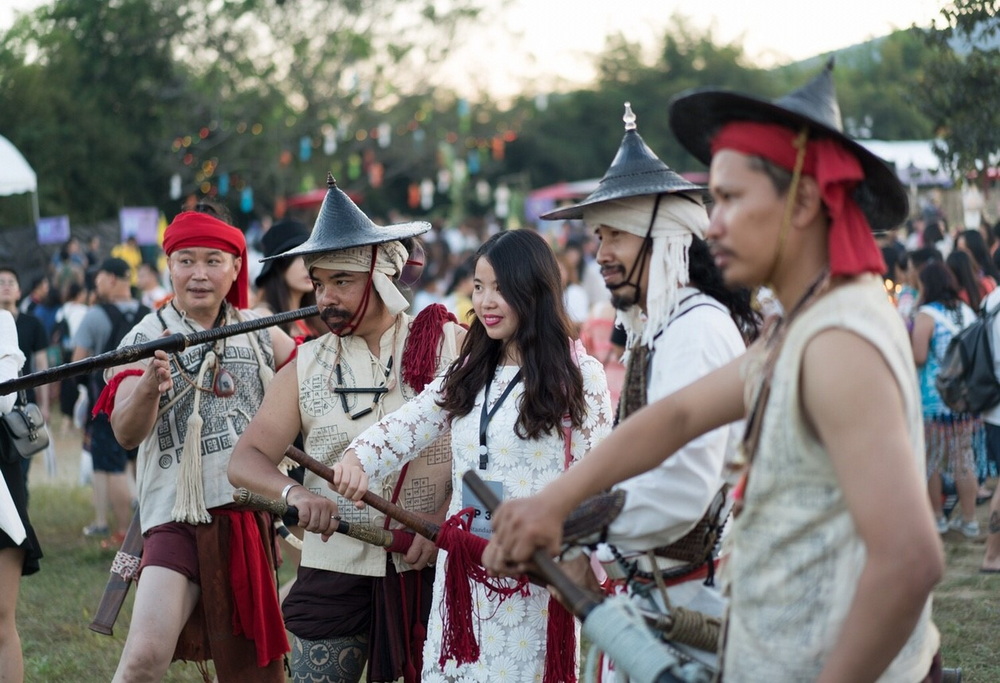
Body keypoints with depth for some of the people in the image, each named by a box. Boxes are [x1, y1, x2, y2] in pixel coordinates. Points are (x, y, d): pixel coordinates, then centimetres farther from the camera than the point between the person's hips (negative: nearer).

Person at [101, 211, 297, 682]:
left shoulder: (262, 337, 8)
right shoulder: (146, 340, -3)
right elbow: (125, 433, -17)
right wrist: (149, 389, -37)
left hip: (253, 514, 4)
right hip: (180, 516, -4)